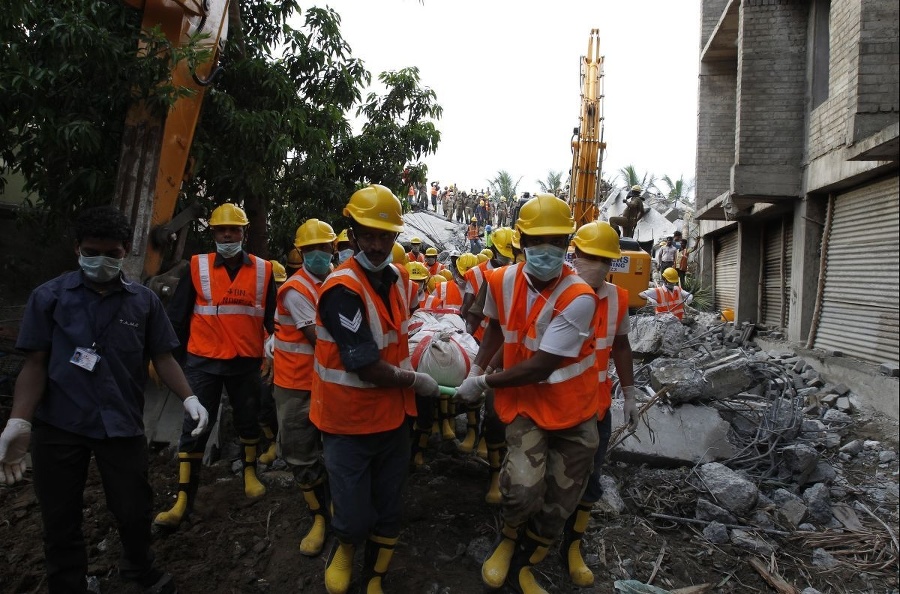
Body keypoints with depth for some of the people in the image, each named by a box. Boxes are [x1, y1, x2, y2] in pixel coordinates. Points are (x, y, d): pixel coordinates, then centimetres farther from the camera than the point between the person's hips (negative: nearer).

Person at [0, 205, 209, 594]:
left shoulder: (144, 300, 2)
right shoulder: (50, 296, 0)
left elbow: (162, 358, 4)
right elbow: (35, 363, -2)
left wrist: (188, 398, -10)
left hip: (122, 424, 1)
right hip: (58, 426, 0)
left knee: (134, 510, 11)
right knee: (60, 519, 13)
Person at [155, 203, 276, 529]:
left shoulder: (263, 270, 1)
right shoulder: (197, 266, -3)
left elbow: (272, 317, 8)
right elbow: (178, 315, 1)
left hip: (246, 362, 2)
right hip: (203, 361, -1)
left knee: (248, 422, 17)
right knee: (194, 429, 0)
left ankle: (250, 472, 39)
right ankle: (183, 501, 8)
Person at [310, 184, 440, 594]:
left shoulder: (397, 278, 3)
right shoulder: (342, 289, -23)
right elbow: (365, 366, -24)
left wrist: (406, 363, 9)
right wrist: (416, 381, -12)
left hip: (392, 414, 7)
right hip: (350, 421, -6)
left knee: (388, 509, 18)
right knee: (355, 515, 4)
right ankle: (345, 547, 40)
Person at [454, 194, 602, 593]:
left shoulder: (579, 297, -24)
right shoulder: (503, 281, -8)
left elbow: (541, 366, -24)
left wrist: (484, 384, -16)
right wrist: (476, 369, 3)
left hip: (572, 409, -1)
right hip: (525, 402, 1)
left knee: (559, 505, 10)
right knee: (523, 489, -21)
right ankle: (508, 539, 15)